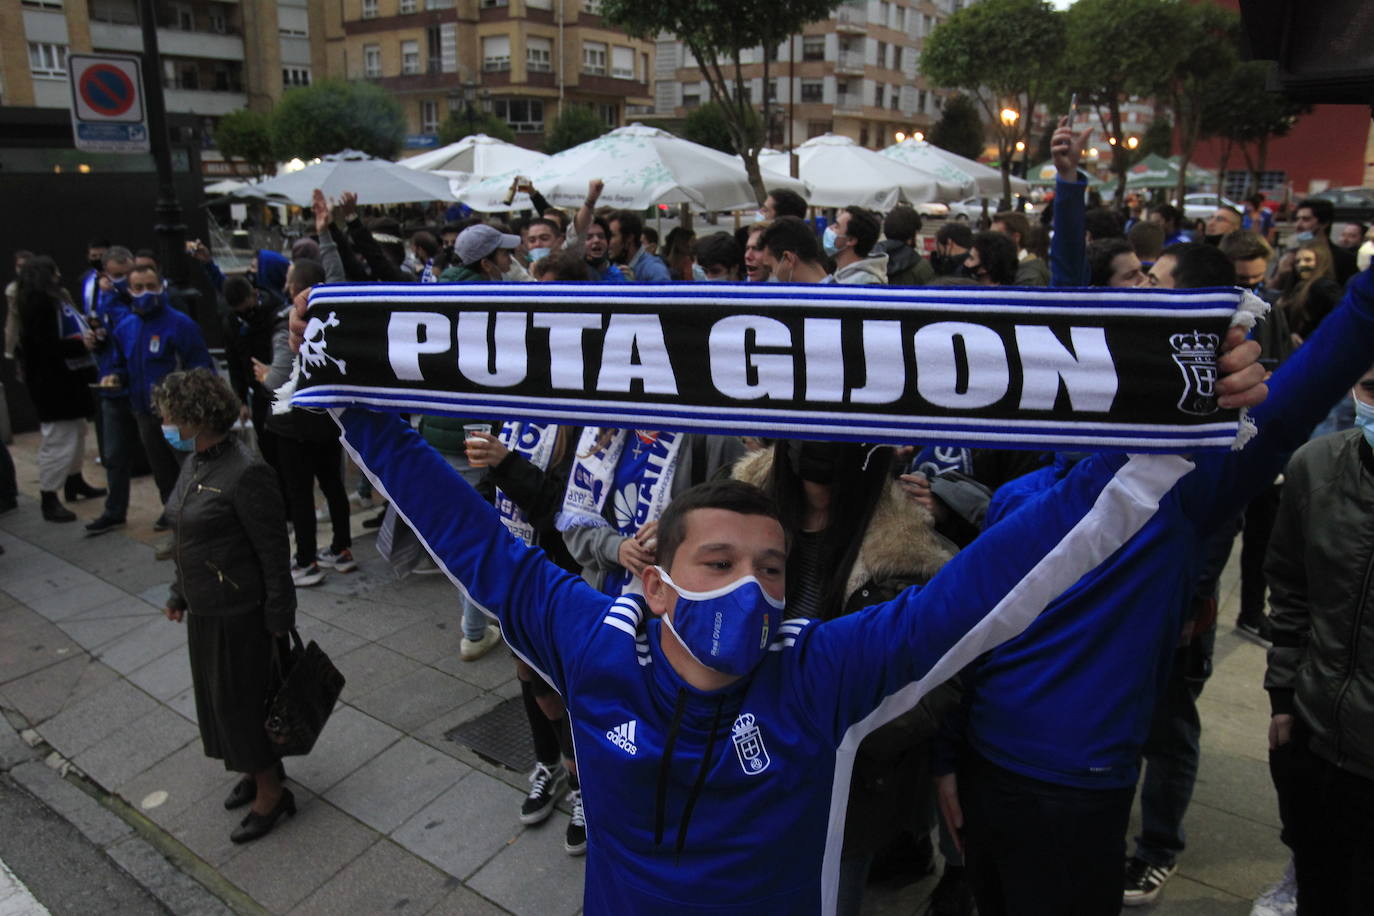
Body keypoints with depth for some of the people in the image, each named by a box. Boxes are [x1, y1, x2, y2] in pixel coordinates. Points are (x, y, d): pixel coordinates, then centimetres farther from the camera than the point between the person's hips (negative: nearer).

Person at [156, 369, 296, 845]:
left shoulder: (246, 474, -24)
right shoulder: (194, 464, 3)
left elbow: (274, 554, -20)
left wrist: (279, 620, -17)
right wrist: (178, 594, 19)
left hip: (239, 613, -9)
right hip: (203, 609, 9)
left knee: (240, 700, 4)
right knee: (216, 695, 20)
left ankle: (271, 793, 24)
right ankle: (257, 770, 40)